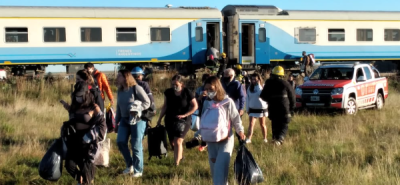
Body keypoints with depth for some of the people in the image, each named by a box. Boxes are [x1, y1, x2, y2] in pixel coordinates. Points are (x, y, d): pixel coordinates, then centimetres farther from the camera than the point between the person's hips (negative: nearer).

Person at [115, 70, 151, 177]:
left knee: (136, 146, -4)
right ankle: (130, 165, 12)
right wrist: (117, 122, 18)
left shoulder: (136, 88, -11)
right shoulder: (120, 91, 10)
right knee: (120, 141, -6)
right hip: (124, 120, 6)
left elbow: (147, 102, -12)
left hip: (137, 120, -6)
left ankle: (138, 170, 8)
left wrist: (136, 108, -25)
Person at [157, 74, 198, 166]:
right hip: (170, 120, 5)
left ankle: (177, 164, -13)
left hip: (183, 120, -5)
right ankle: (180, 157, 32)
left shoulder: (187, 93, -10)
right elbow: (165, 106, 11)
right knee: (172, 142, 9)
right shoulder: (168, 92, 1)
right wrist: (160, 119, 10)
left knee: (178, 141, -15)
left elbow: (195, 106, -6)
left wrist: (184, 115, -15)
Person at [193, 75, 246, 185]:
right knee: (214, 171, 10)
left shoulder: (227, 102, -10)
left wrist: (240, 131, -19)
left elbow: (236, 119, -5)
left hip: (225, 141, -5)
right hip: (211, 141, 5)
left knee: (220, 171, -13)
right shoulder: (207, 103, 4)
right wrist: (197, 136, 7)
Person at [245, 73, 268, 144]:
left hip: (262, 108, -2)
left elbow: (261, 94, -24)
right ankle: (248, 139, -19)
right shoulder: (250, 88, 4)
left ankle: (265, 138, 24)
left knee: (262, 125, 11)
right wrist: (247, 109, 5)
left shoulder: (262, 87, -5)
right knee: (251, 124, -11)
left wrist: (258, 84, -19)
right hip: (252, 109, 2)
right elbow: (247, 99, 7)